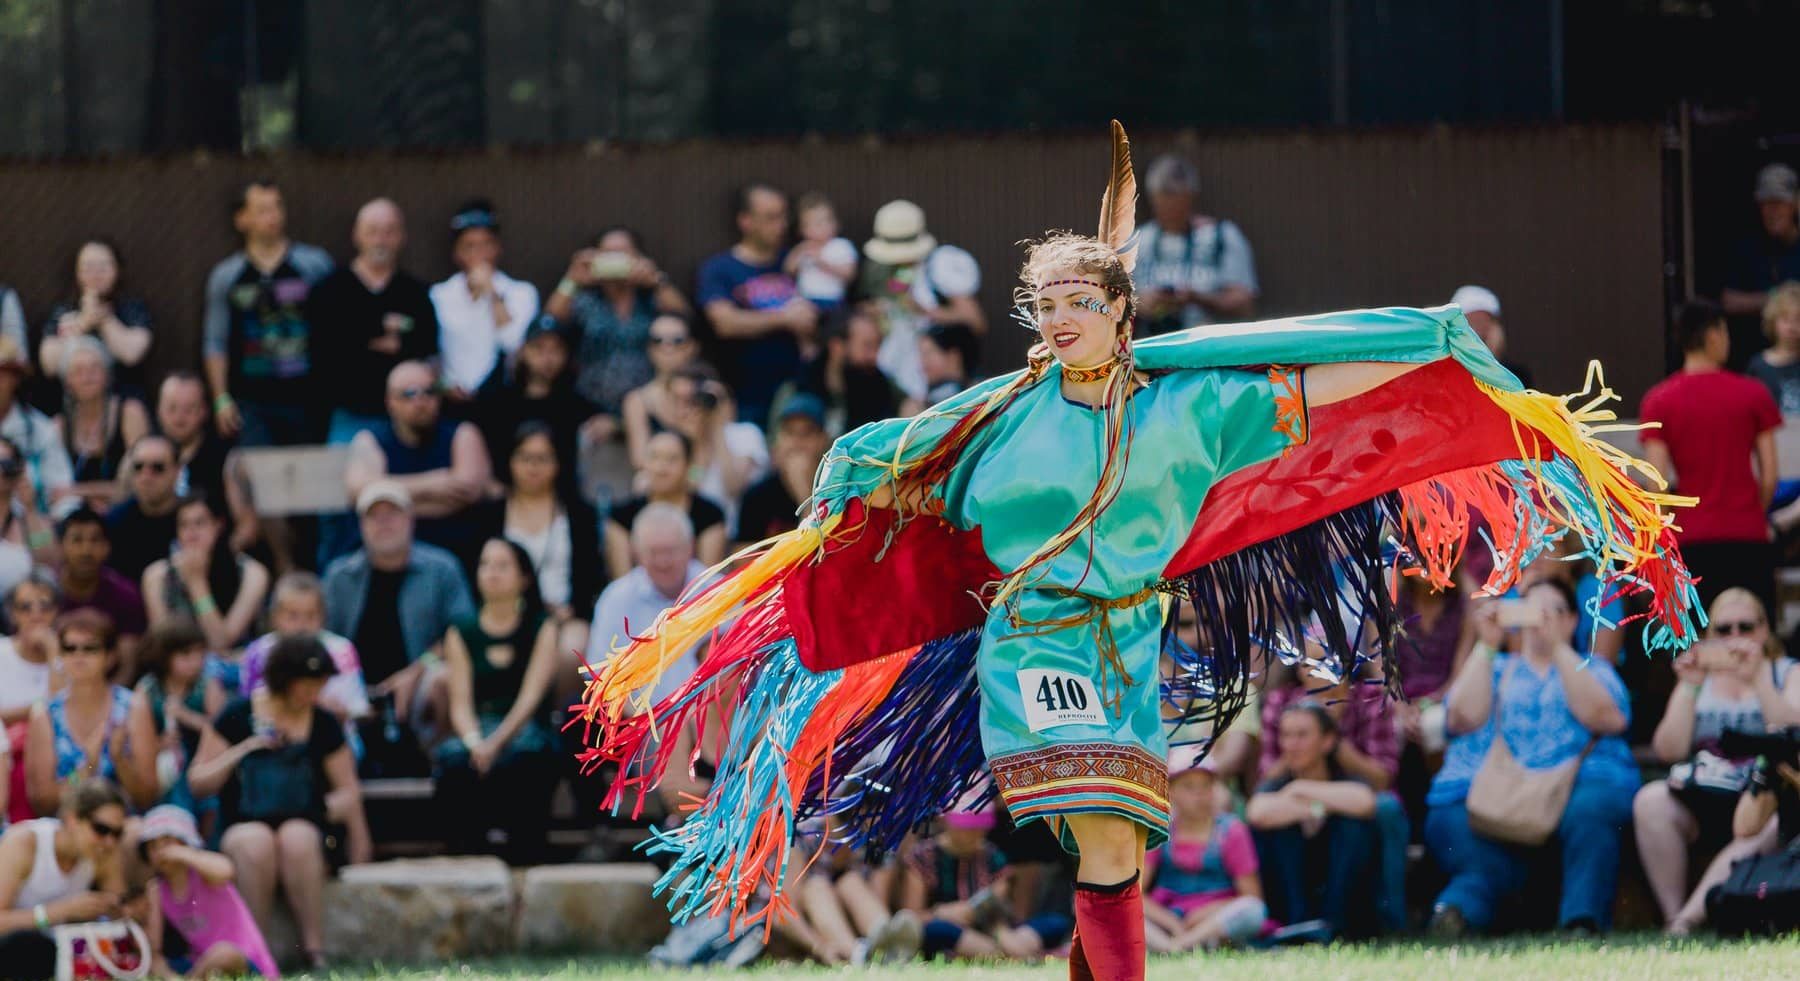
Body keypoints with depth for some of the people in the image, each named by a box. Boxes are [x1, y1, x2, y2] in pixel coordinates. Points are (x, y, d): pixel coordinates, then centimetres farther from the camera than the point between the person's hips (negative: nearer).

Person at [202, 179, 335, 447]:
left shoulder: (315, 264, 4)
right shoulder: (225, 276, 7)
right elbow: (214, 342, 10)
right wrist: (221, 399, 2)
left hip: (307, 399, 0)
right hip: (252, 403, 0)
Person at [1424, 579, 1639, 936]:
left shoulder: (1591, 669, 26)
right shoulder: (1495, 668, 29)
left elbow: (1603, 717, 2)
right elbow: (1465, 717, 8)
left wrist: (1558, 646, -2)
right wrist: (1487, 646, 6)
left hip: (1574, 784, -1)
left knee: (1592, 807, -37)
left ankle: (1583, 925, -49)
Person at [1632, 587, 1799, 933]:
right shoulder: (1698, 678, 19)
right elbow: (1669, 751, 6)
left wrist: (1758, 678, -13)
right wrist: (1689, 688, -4)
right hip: (1699, 803, 2)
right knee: (1650, 800, -30)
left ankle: (1687, 920, -38)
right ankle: (1672, 915, -28)